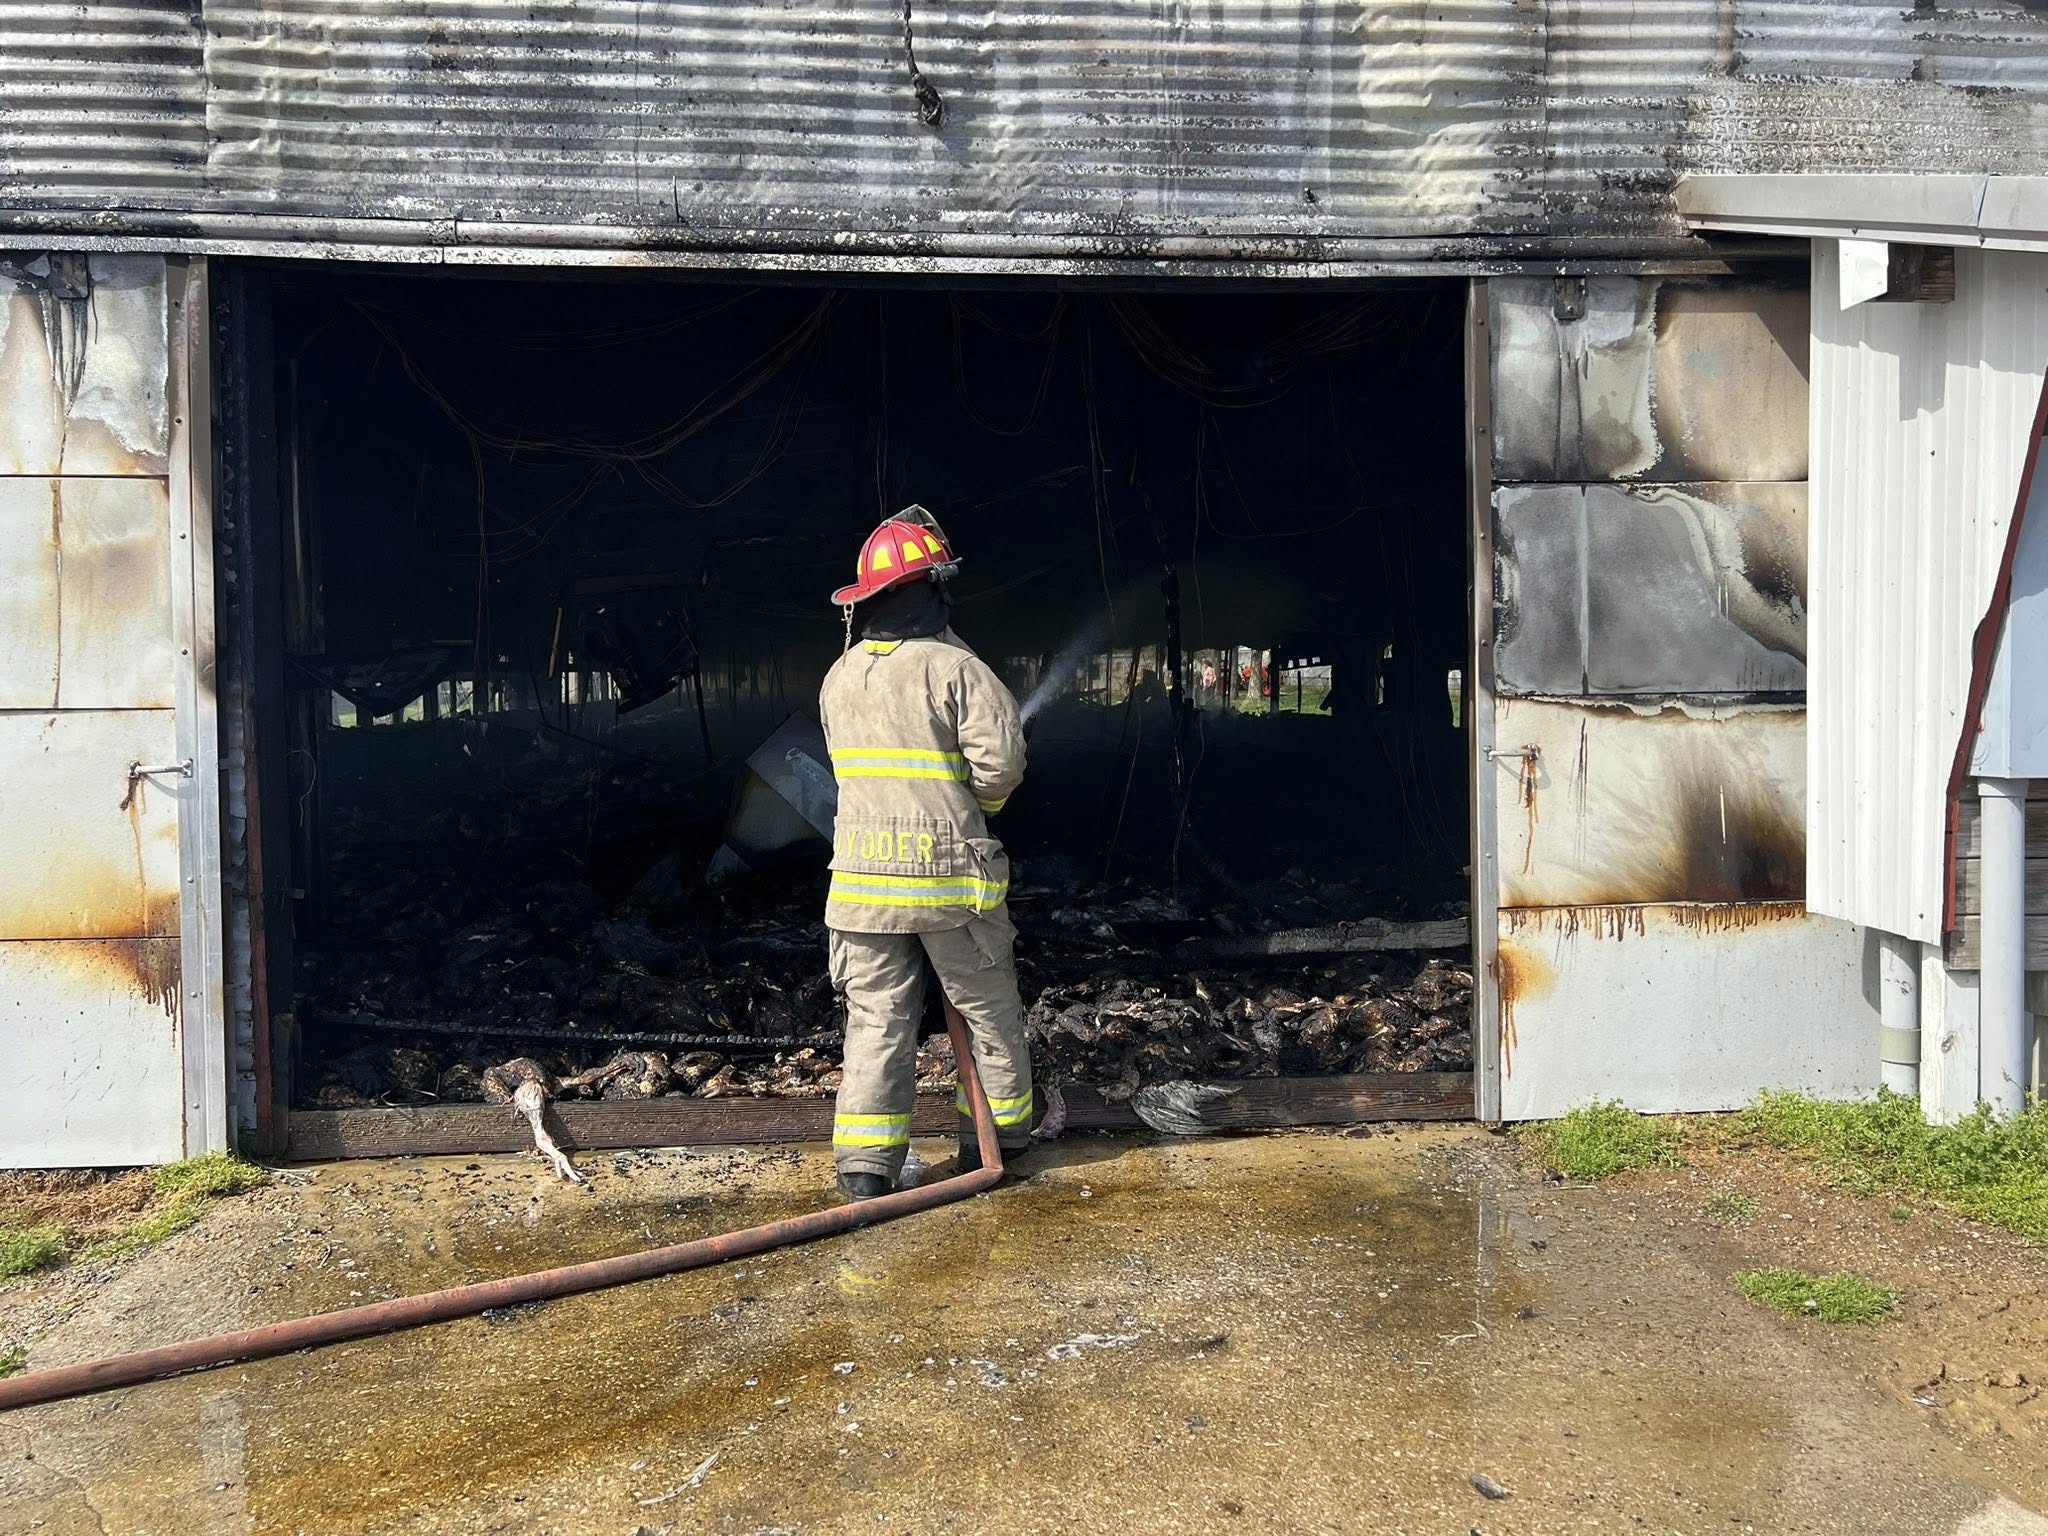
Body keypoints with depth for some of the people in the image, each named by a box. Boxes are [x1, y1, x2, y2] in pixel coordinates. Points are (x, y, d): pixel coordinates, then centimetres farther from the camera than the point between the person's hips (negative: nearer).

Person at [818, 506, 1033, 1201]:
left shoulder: (837, 680, 7)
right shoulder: (956, 668, -11)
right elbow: (1001, 764, -17)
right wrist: (978, 803, 3)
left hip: (863, 875, 4)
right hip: (949, 871, -4)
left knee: (876, 1017, 8)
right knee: (989, 1010, 14)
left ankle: (864, 1161, 4)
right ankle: (995, 1136, 26)